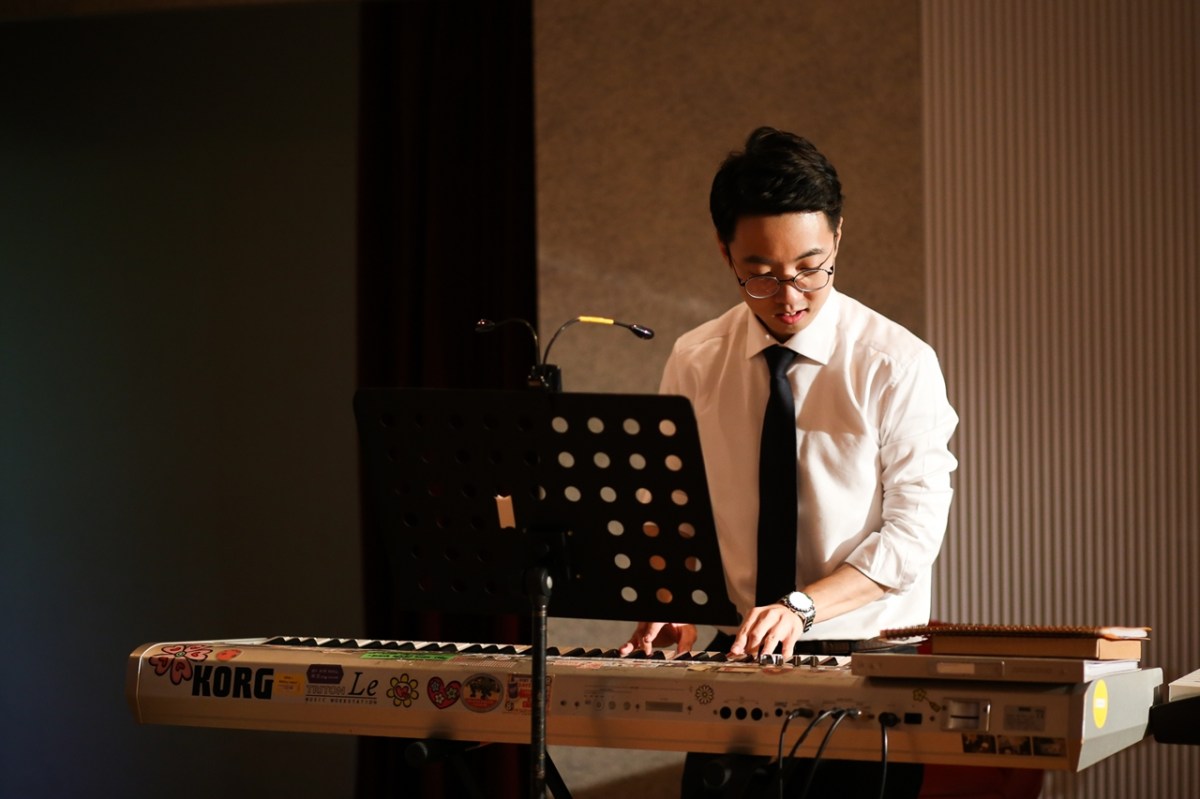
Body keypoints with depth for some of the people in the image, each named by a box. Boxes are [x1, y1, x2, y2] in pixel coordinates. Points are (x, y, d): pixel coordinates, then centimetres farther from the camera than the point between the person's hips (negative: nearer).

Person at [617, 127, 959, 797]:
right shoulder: (693, 364, 6)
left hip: (867, 656, -2)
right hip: (733, 660, 2)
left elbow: (912, 533, -8)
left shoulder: (898, 364, -5)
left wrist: (802, 606, -21)